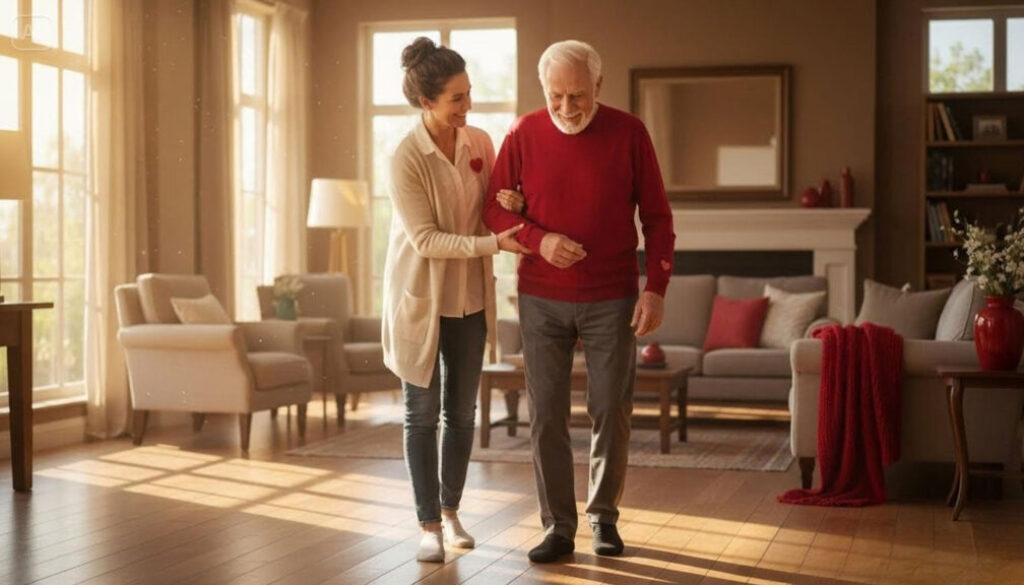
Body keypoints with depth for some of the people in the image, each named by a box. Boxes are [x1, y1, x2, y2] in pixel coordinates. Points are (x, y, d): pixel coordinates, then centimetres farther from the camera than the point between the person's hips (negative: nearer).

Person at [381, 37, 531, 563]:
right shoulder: (405, 159, -18)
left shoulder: (480, 143, -2)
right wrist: (492, 243, -26)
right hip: (421, 299, -5)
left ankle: (450, 510, 29)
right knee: (423, 414, 4)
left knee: (462, 411, 12)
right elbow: (425, 239, -19)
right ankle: (429, 525, 15)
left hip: (470, 298, 5)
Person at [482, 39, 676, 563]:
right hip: (542, 300, 1)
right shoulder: (524, 135, -2)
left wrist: (656, 288, -9)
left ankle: (603, 516, 23)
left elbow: (657, 218, -1)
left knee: (611, 413, 5)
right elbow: (494, 209, 2)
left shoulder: (628, 133, -5)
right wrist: (539, 239, -16)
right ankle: (558, 527, 11)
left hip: (612, 301, -1)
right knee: (546, 416, 1)